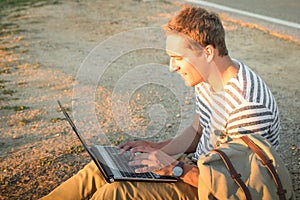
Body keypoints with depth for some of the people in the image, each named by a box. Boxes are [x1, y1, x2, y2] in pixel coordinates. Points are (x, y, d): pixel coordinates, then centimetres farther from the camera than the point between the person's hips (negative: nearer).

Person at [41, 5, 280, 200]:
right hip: (198, 166, 9)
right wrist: (159, 149, 1)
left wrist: (176, 168, -25)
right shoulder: (207, 80, 1)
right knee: (100, 170, 0)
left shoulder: (247, 104, -29)